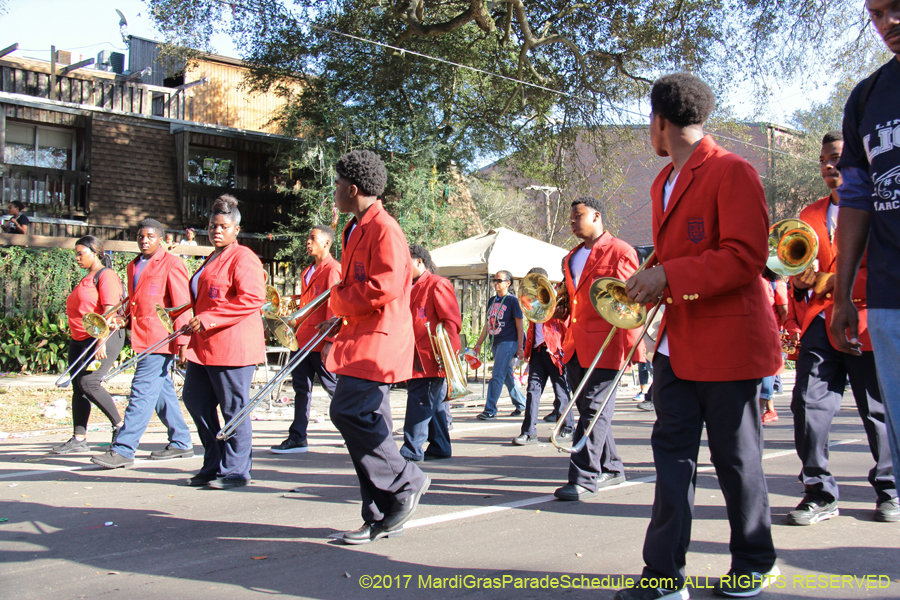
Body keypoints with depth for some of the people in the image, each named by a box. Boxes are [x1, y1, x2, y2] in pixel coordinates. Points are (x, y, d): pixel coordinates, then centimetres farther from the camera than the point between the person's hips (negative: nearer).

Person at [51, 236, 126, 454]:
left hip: (105, 337, -10)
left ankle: (120, 426, -5)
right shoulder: (87, 279, 20)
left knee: (88, 383, -18)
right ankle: (79, 439, 12)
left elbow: (110, 310, -19)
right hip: (80, 340, 10)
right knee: (78, 387, 7)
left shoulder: (106, 275, -9)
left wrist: (101, 342, -25)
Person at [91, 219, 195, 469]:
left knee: (142, 391, -10)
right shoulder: (133, 266, 19)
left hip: (160, 340, -9)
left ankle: (123, 450, -10)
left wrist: (181, 341, -16)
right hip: (142, 337, 9)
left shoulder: (171, 264, -5)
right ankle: (181, 443, 23)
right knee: (163, 391, 13)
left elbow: (182, 304, -10)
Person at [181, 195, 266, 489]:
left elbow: (253, 298, -21)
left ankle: (236, 471, 7)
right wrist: (193, 321, 15)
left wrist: (207, 319, -21)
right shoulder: (211, 260, 22)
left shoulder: (242, 258, -8)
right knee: (195, 400, 11)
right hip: (205, 345, 10)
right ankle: (213, 466, 21)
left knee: (233, 408, -3)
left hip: (232, 345, -10)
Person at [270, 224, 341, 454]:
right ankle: (297, 439, 12)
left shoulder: (333, 270, -11)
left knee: (334, 387, 1)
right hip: (302, 338, 9)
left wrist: (329, 341, -21)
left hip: (320, 341, -9)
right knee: (301, 387, 7)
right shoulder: (308, 271, 17)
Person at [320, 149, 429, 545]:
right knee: (366, 422, 8)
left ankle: (406, 482, -1)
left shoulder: (384, 230, -12)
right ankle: (381, 517, 14)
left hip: (378, 341, -10)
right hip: (359, 340, 10)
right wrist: (338, 319, 13)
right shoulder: (357, 229, 20)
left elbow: (384, 287, -23)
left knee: (348, 412, -17)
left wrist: (339, 302, -10)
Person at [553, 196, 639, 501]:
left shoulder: (620, 251, -2)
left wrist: (632, 344, -13)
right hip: (575, 345, 8)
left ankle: (584, 478, -8)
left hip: (604, 344, -8)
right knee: (588, 408, 11)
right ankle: (611, 469, 24)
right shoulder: (572, 257, 21)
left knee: (594, 408, -9)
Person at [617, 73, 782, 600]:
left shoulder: (732, 172, -10)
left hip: (729, 343, -7)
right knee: (672, 453, 4)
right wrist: (651, 281, 4)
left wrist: (670, 277, -22)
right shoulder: (664, 184, 17)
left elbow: (746, 256, -18)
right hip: (677, 344, 8)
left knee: (736, 456, 5)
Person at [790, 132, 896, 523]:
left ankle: (889, 492, 22)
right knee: (808, 404, -6)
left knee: (879, 411, 5)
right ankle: (819, 493, 3)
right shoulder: (810, 215, 18)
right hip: (819, 325, 4)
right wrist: (800, 281, 3)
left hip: (867, 323, -4)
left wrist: (834, 282, -16)